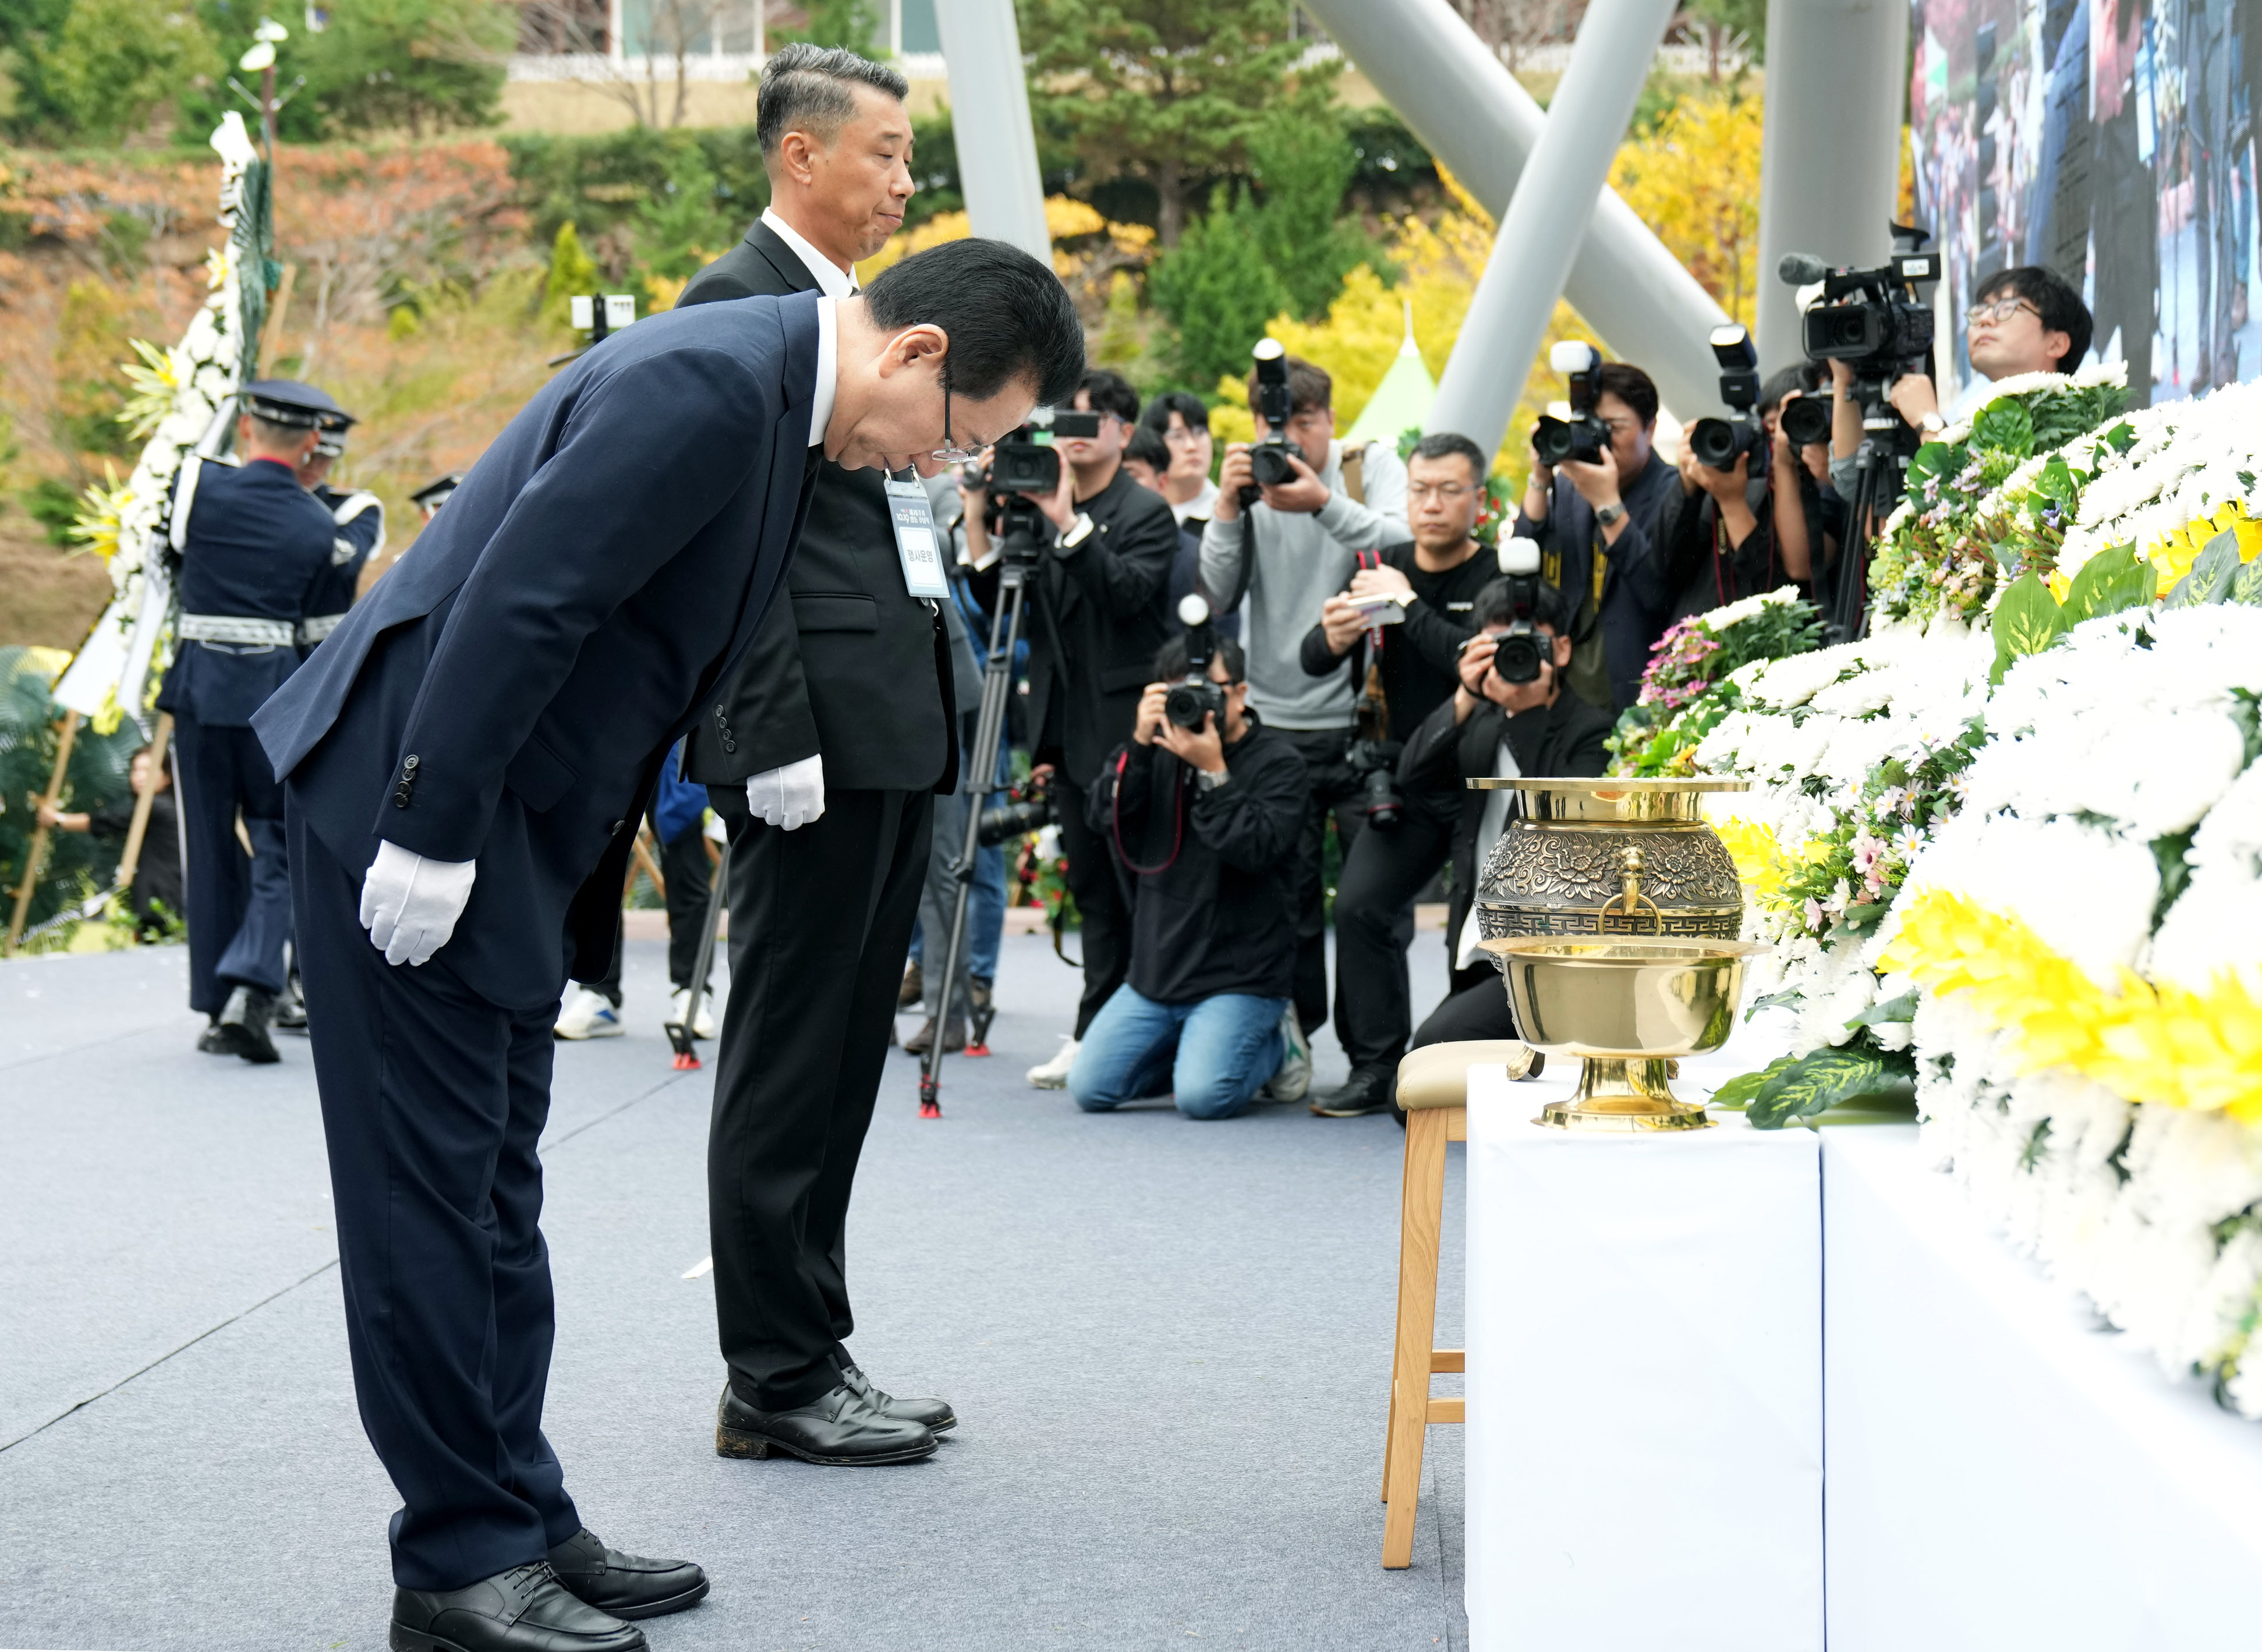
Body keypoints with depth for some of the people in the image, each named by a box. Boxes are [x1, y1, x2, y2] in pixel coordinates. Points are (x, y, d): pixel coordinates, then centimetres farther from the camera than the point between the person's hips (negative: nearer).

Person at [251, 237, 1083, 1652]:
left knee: (495, 1193, 14)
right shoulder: (711, 382, -22)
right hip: (418, 804, -10)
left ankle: (520, 1521, 22)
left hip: (514, 829, 10)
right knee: (433, 1188, -2)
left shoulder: (772, 392, 10)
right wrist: (429, 836, -24)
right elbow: (518, 597, -26)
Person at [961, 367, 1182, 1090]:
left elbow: (1128, 592, -21)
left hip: (1125, 726, -7)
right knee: (1093, 887, 10)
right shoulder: (1038, 505, 13)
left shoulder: (1146, 513, -4)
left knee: (1128, 887, -4)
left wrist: (1069, 523, -28)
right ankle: (1095, 1038, 13)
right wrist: (979, 513, -5)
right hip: (1071, 730, 7)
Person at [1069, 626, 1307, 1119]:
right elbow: (1106, 818, -3)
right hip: (1155, 973, 5)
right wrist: (1139, 744, -14)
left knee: (1203, 1096, -24)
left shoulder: (1278, 763, -5)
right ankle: (1191, 1043, 18)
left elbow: (1257, 848, -19)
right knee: (1090, 1088, -6)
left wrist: (1213, 773, -23)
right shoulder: (1162, 750, 10)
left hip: (1240, 980, -5)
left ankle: (1270, 1048, 9)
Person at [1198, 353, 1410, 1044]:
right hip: (1274, 726, 2)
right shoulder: (1248, 483, 7)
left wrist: (1325, 504, -29)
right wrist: (1227, 507, -15)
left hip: (1362, 722, -2)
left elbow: (1403, 547, -16)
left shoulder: (1373, 467, 2)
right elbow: (1219, 594, -2)